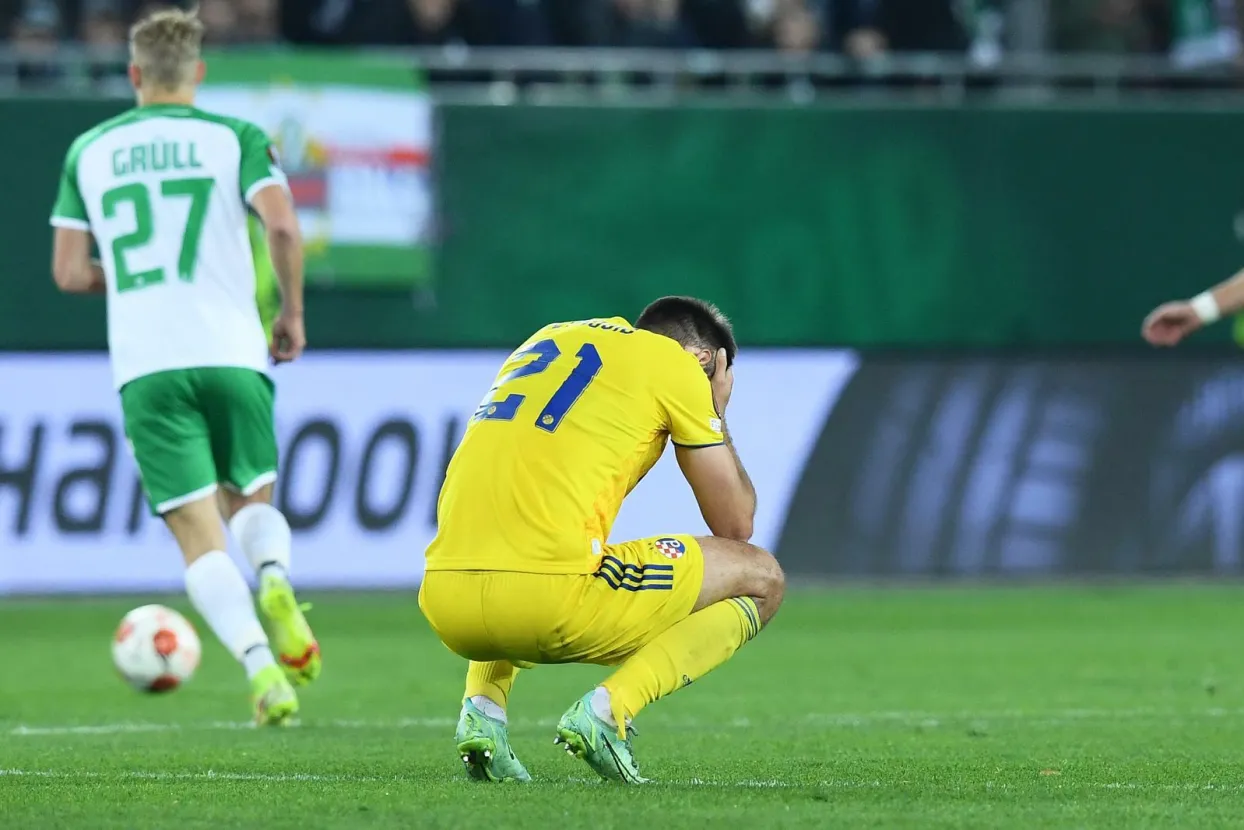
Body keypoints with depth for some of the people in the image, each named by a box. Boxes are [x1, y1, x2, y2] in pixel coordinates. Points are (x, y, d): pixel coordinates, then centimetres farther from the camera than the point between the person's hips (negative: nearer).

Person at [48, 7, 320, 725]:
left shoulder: (90, 151, 12)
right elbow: (282, 224, -9)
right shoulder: (235, 138, 6)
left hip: (144, 368, 0)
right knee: (253, 501, 20)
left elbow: (69, 271, 10)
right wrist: (293, 313, 5)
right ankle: (275, 578, -15)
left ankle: (261, 664, -23)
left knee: (200, 537, 0)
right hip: (232, 355, 0)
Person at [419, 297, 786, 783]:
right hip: (549, 599, -6)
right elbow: (735, 524, 13)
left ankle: (484, 704, 13)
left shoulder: (548, 339, 27)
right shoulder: (675, 363, 9)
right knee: (761, 578, 11)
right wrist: (716, 414, 28)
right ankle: (609, 708, -8)